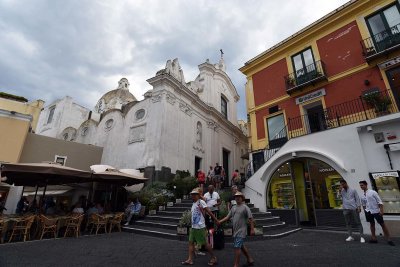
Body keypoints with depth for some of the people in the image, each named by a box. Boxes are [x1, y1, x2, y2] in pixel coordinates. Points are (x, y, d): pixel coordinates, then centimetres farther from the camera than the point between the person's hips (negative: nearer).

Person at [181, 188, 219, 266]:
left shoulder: (201, 202, -13)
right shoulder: (193, 204, 13)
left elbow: (209, 212, -17)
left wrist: (216, 220, -17)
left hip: (200, 227, -8)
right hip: (193, 227, 8)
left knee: (204, 243, 2)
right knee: (191, 242, 8)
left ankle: (214, 258, 18)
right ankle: (190, 259, 16)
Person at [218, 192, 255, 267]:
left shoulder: (245, 207, -9)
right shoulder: (233, 208, 10)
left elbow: (250, 219, -11)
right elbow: (228, 217, 8)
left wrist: (252, 229, -14)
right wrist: (219, 222, -1)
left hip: (241, 231, -7)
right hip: (235, 231, 7)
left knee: (237, 247, -6)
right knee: (242, 246, 19)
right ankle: (250, 260, 37)